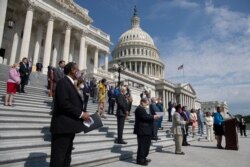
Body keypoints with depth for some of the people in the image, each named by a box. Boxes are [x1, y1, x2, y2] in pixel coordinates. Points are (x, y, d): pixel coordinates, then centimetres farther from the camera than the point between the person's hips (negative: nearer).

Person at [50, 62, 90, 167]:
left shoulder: (70, 83, 18)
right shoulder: (63, 82, -11)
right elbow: (63, 103, -22)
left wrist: (82, 113, 4)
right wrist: (81, 113, -17)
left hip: (69, 127, 10)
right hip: (63, 126, -10)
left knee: (66, 157, 17)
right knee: (58, 158, -1)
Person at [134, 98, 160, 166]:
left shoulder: (142, 109, 21)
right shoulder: (140, 109, -14)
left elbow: (146, 116, 21)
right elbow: (145, 117, -23)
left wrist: (153, 117, 8)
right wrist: (153, 117, -14)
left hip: (145, 130, 11)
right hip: (142, 130, -11)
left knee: (146, 144, 16)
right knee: (142, 144, -5)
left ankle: (143, 158, 27)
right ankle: (140, 160, 3)